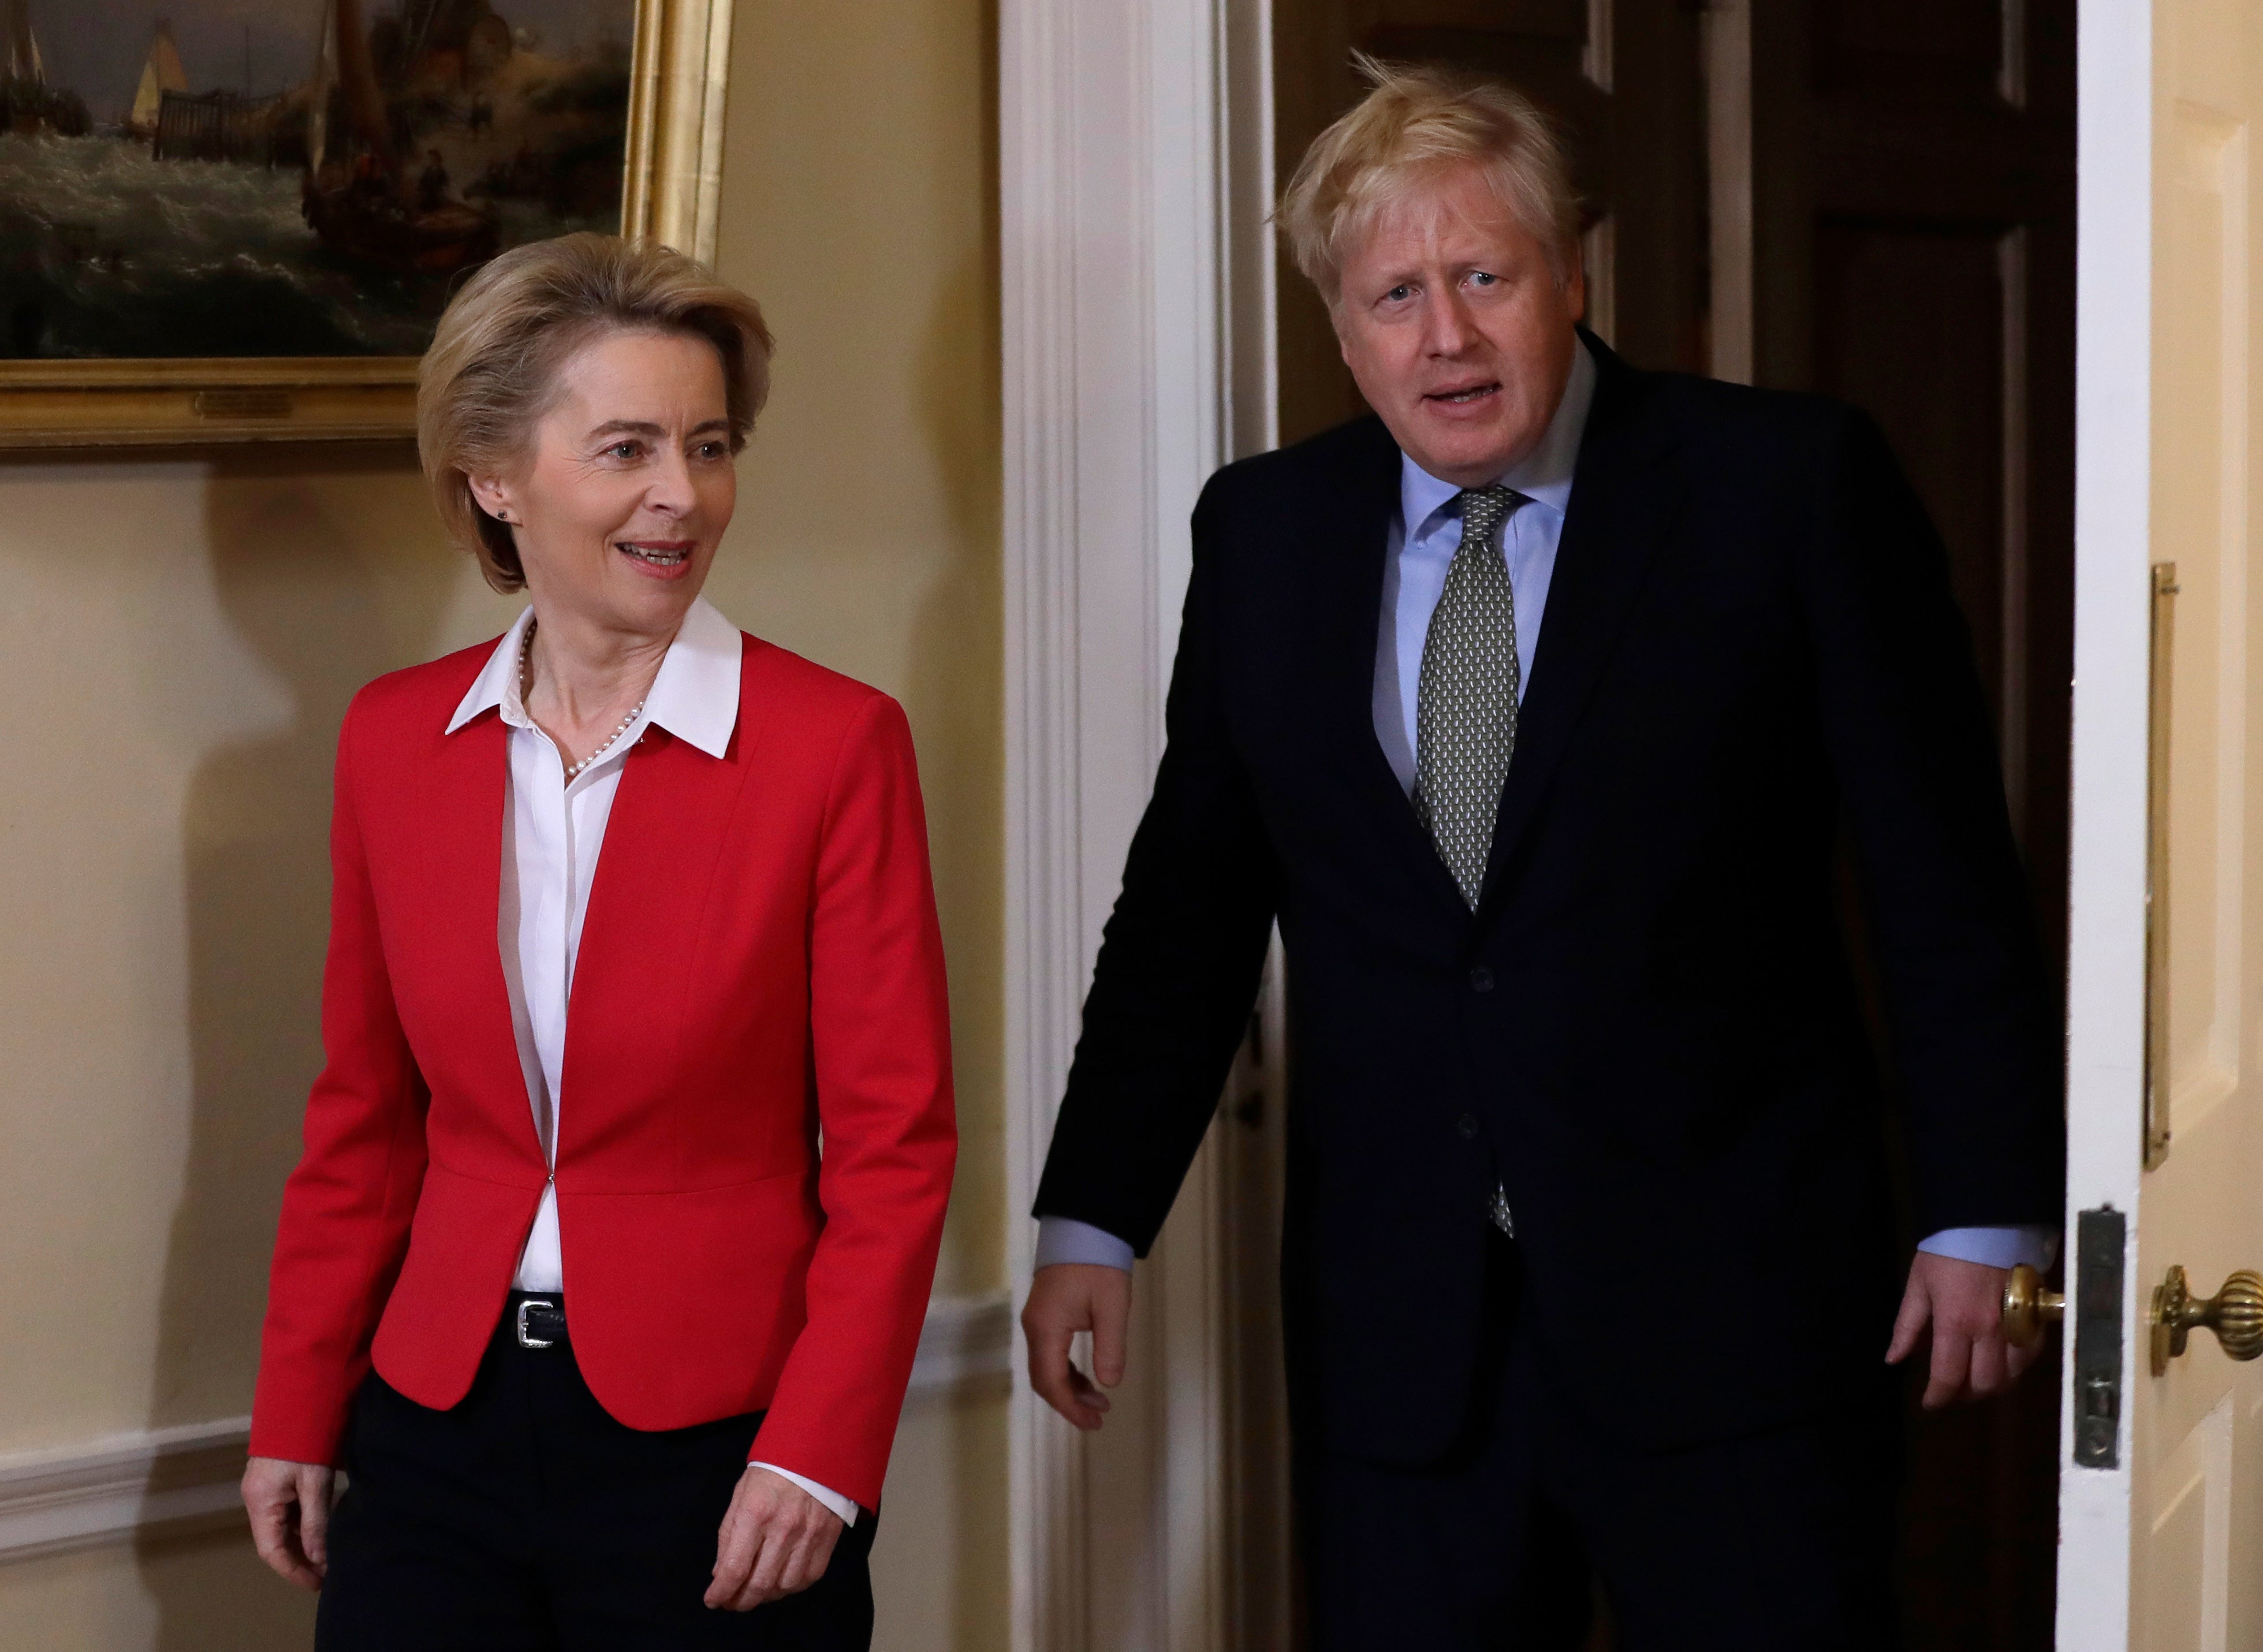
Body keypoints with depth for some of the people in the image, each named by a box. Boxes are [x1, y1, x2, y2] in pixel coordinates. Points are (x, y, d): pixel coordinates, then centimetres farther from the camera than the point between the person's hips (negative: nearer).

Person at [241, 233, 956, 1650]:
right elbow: (366, 1117, 11)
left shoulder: (837, 743, -8)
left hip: (718, 1448, -3)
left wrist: (818, 1456, -13)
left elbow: (893, 1146, -7)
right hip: (439, 1429, 3)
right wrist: (298, 1416, 10)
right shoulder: (395, 737, 3)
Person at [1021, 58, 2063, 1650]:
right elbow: (1192, 899, 11)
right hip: (1396, 1324, 3)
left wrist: (1987, 1214, -4)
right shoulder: (1264, 532, 7)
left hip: (1724, 1302, -3)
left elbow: (1945, 873, -2)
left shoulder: (1792, 485, -4)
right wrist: (1096, 1219, 6)